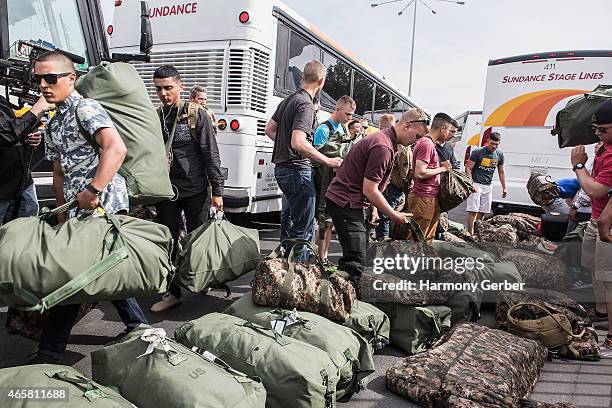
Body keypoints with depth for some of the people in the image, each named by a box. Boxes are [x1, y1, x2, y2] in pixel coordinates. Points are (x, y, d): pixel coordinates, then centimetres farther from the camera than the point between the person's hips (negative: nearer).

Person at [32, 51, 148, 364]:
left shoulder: (85, 109, -8)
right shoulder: (54, 124, 19)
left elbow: (116, 148, -24)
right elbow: (60, 174, 23)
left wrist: (93, 191, -27)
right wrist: (62, 215, 19)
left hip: (104, 204, -9)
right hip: (80, 210, 9)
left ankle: (49, 353, 7)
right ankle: (137, 325, 28)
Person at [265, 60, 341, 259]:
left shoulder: (289, 99, 14)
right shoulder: (306, 104, -16)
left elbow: (269, 129, 22)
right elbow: (298, 142, -28)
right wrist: (327, 161, -21)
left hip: (282, 167, 10)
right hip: (297, 170, -10)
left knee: (301, 221, 22)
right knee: (303, 227, -3)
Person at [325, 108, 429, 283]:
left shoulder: (381, 138, 14)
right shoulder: (383, 147, -20)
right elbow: (369, 190, -21)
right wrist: (395, 215, -10)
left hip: (351, 202, 11)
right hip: (346, 203, -11)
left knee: (361, 253, 15)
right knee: (356, 262, -12)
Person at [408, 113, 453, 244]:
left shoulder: (427, 142, 16)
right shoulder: (427, 144, -16)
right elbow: (420, 173, -24)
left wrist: (440, 165, 12)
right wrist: (442, 169, -12)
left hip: (430, 198, 10)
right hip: (424, 198, -10)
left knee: (428, 239, 16)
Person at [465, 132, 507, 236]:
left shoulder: (500, 154, 7)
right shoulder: (477, 152, -9)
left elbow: (501, 172, 17)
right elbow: (468, 168, -7)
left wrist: (504, 188, 16)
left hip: (488, 186, 5)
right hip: (476, 184, -5)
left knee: (482, 212, 6)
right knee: (473, 211, -11)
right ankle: (470, 234, -12)